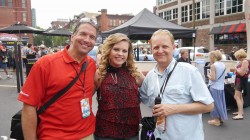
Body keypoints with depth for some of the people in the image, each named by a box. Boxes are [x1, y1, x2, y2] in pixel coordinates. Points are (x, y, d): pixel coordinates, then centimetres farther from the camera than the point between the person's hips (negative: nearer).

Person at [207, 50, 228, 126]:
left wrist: (208, 75, 0)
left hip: (214, 87, -7)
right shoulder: (223, 65, 6)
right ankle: (221, 118, 27)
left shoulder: (213, 66, -15)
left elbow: (213, 78, -20)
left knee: (215, 103, 2)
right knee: (220, 103, 16)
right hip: (221, 87, 7)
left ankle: (216, 120, 10)